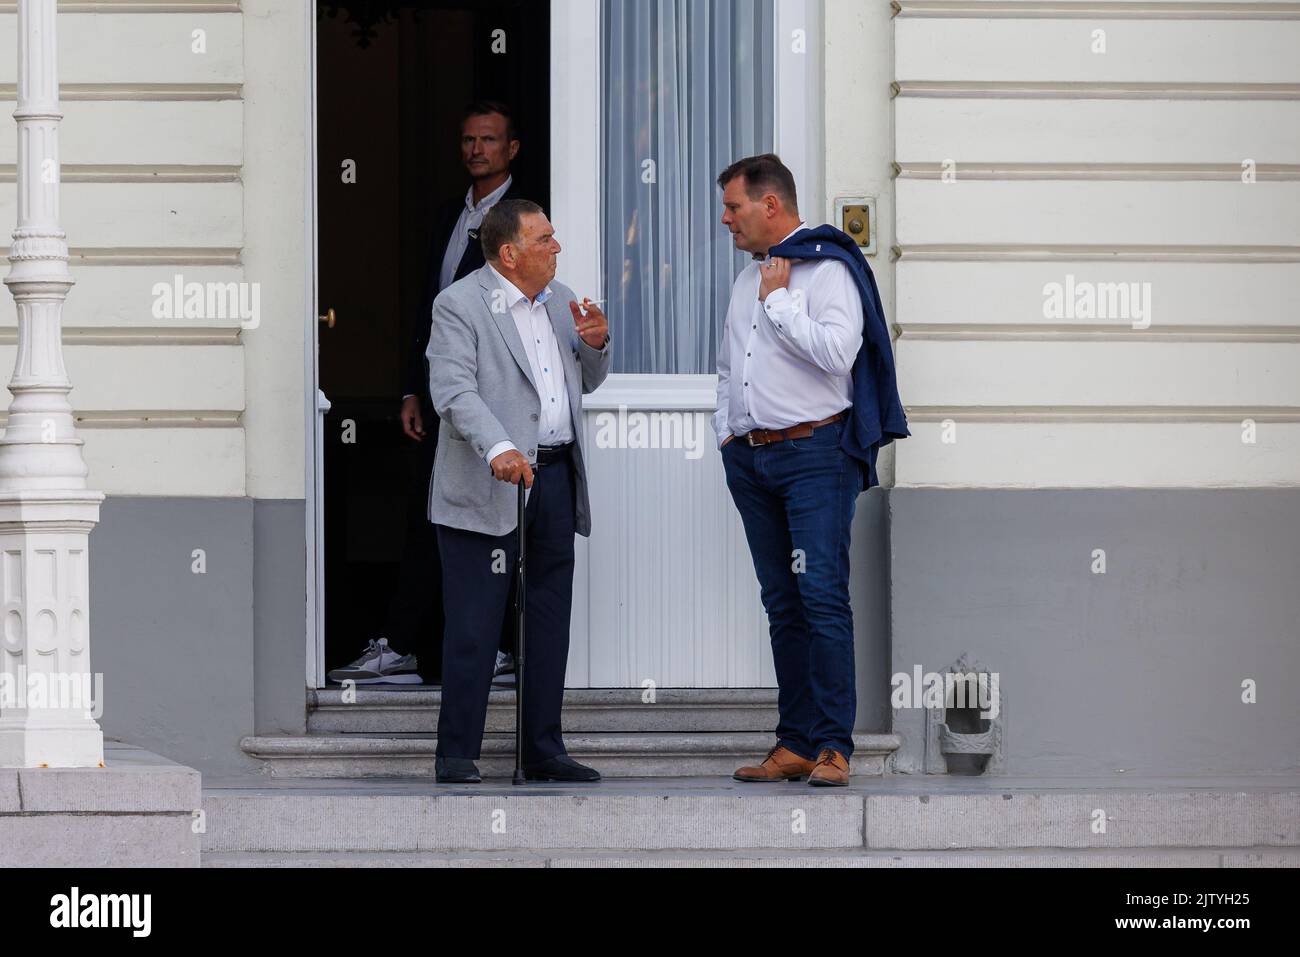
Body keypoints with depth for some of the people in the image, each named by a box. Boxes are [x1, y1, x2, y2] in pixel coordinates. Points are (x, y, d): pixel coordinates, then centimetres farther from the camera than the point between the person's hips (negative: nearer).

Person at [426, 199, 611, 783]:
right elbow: (454, 392, -19)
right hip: (486, 488, -7)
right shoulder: (458, 306, -8)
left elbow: (587, 383, 23)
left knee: (550, 622, 9)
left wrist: (596, 345, 1)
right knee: (474, 624, -6)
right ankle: (456, 754, -2)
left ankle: (543, 752, 16)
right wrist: (498, 449, -33)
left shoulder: (560, 300, 14)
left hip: (556, 480, 7)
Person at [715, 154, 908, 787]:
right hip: (750, 460, 8)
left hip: (814, 453, -8)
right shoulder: (747, 281, 19)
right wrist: (726, 430, 16)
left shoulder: (827, 269, -6)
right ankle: (794, 745, 8)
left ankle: (834, 746, -14)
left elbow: (836, 353, -21)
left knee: (822, 597, -13)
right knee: (783, 605, 7)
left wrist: (778, 302, -12)